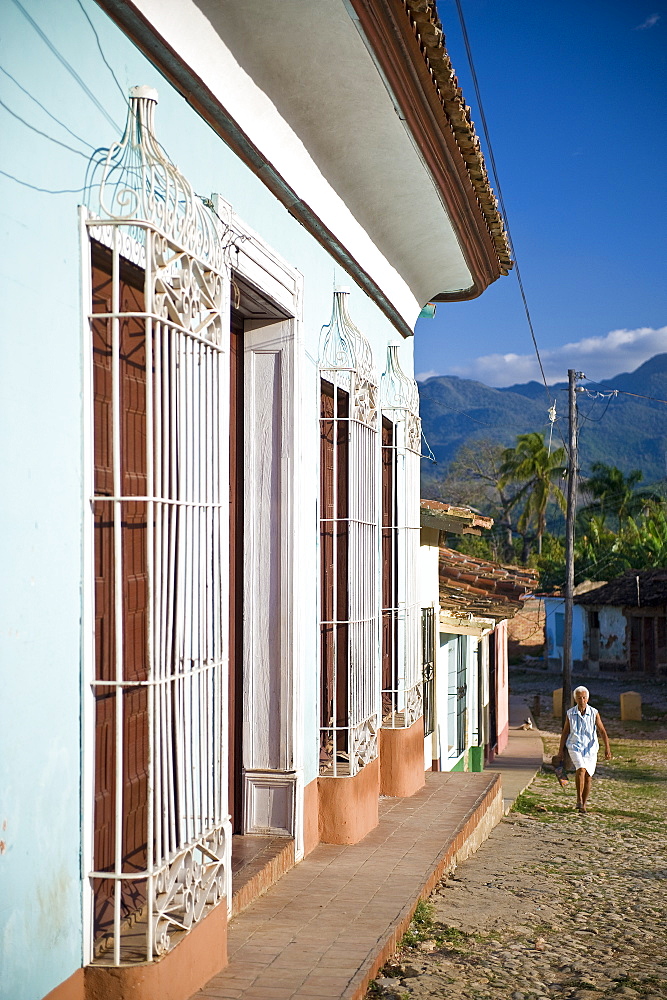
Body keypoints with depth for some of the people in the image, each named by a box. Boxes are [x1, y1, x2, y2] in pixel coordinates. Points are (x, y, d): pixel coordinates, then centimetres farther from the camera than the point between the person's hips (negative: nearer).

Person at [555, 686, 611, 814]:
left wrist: (607, 748, -13)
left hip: (590, 748, 1)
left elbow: (602, 731, -2)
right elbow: (565, 732, 7)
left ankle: (583, 804, 18)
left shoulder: (594, 713, -4)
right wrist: (560, 751, 8)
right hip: (575, 747, -1)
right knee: (581, 769, -24)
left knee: (588, 776, 2)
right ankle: (579, 799, -14)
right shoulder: (570, 713, -2)